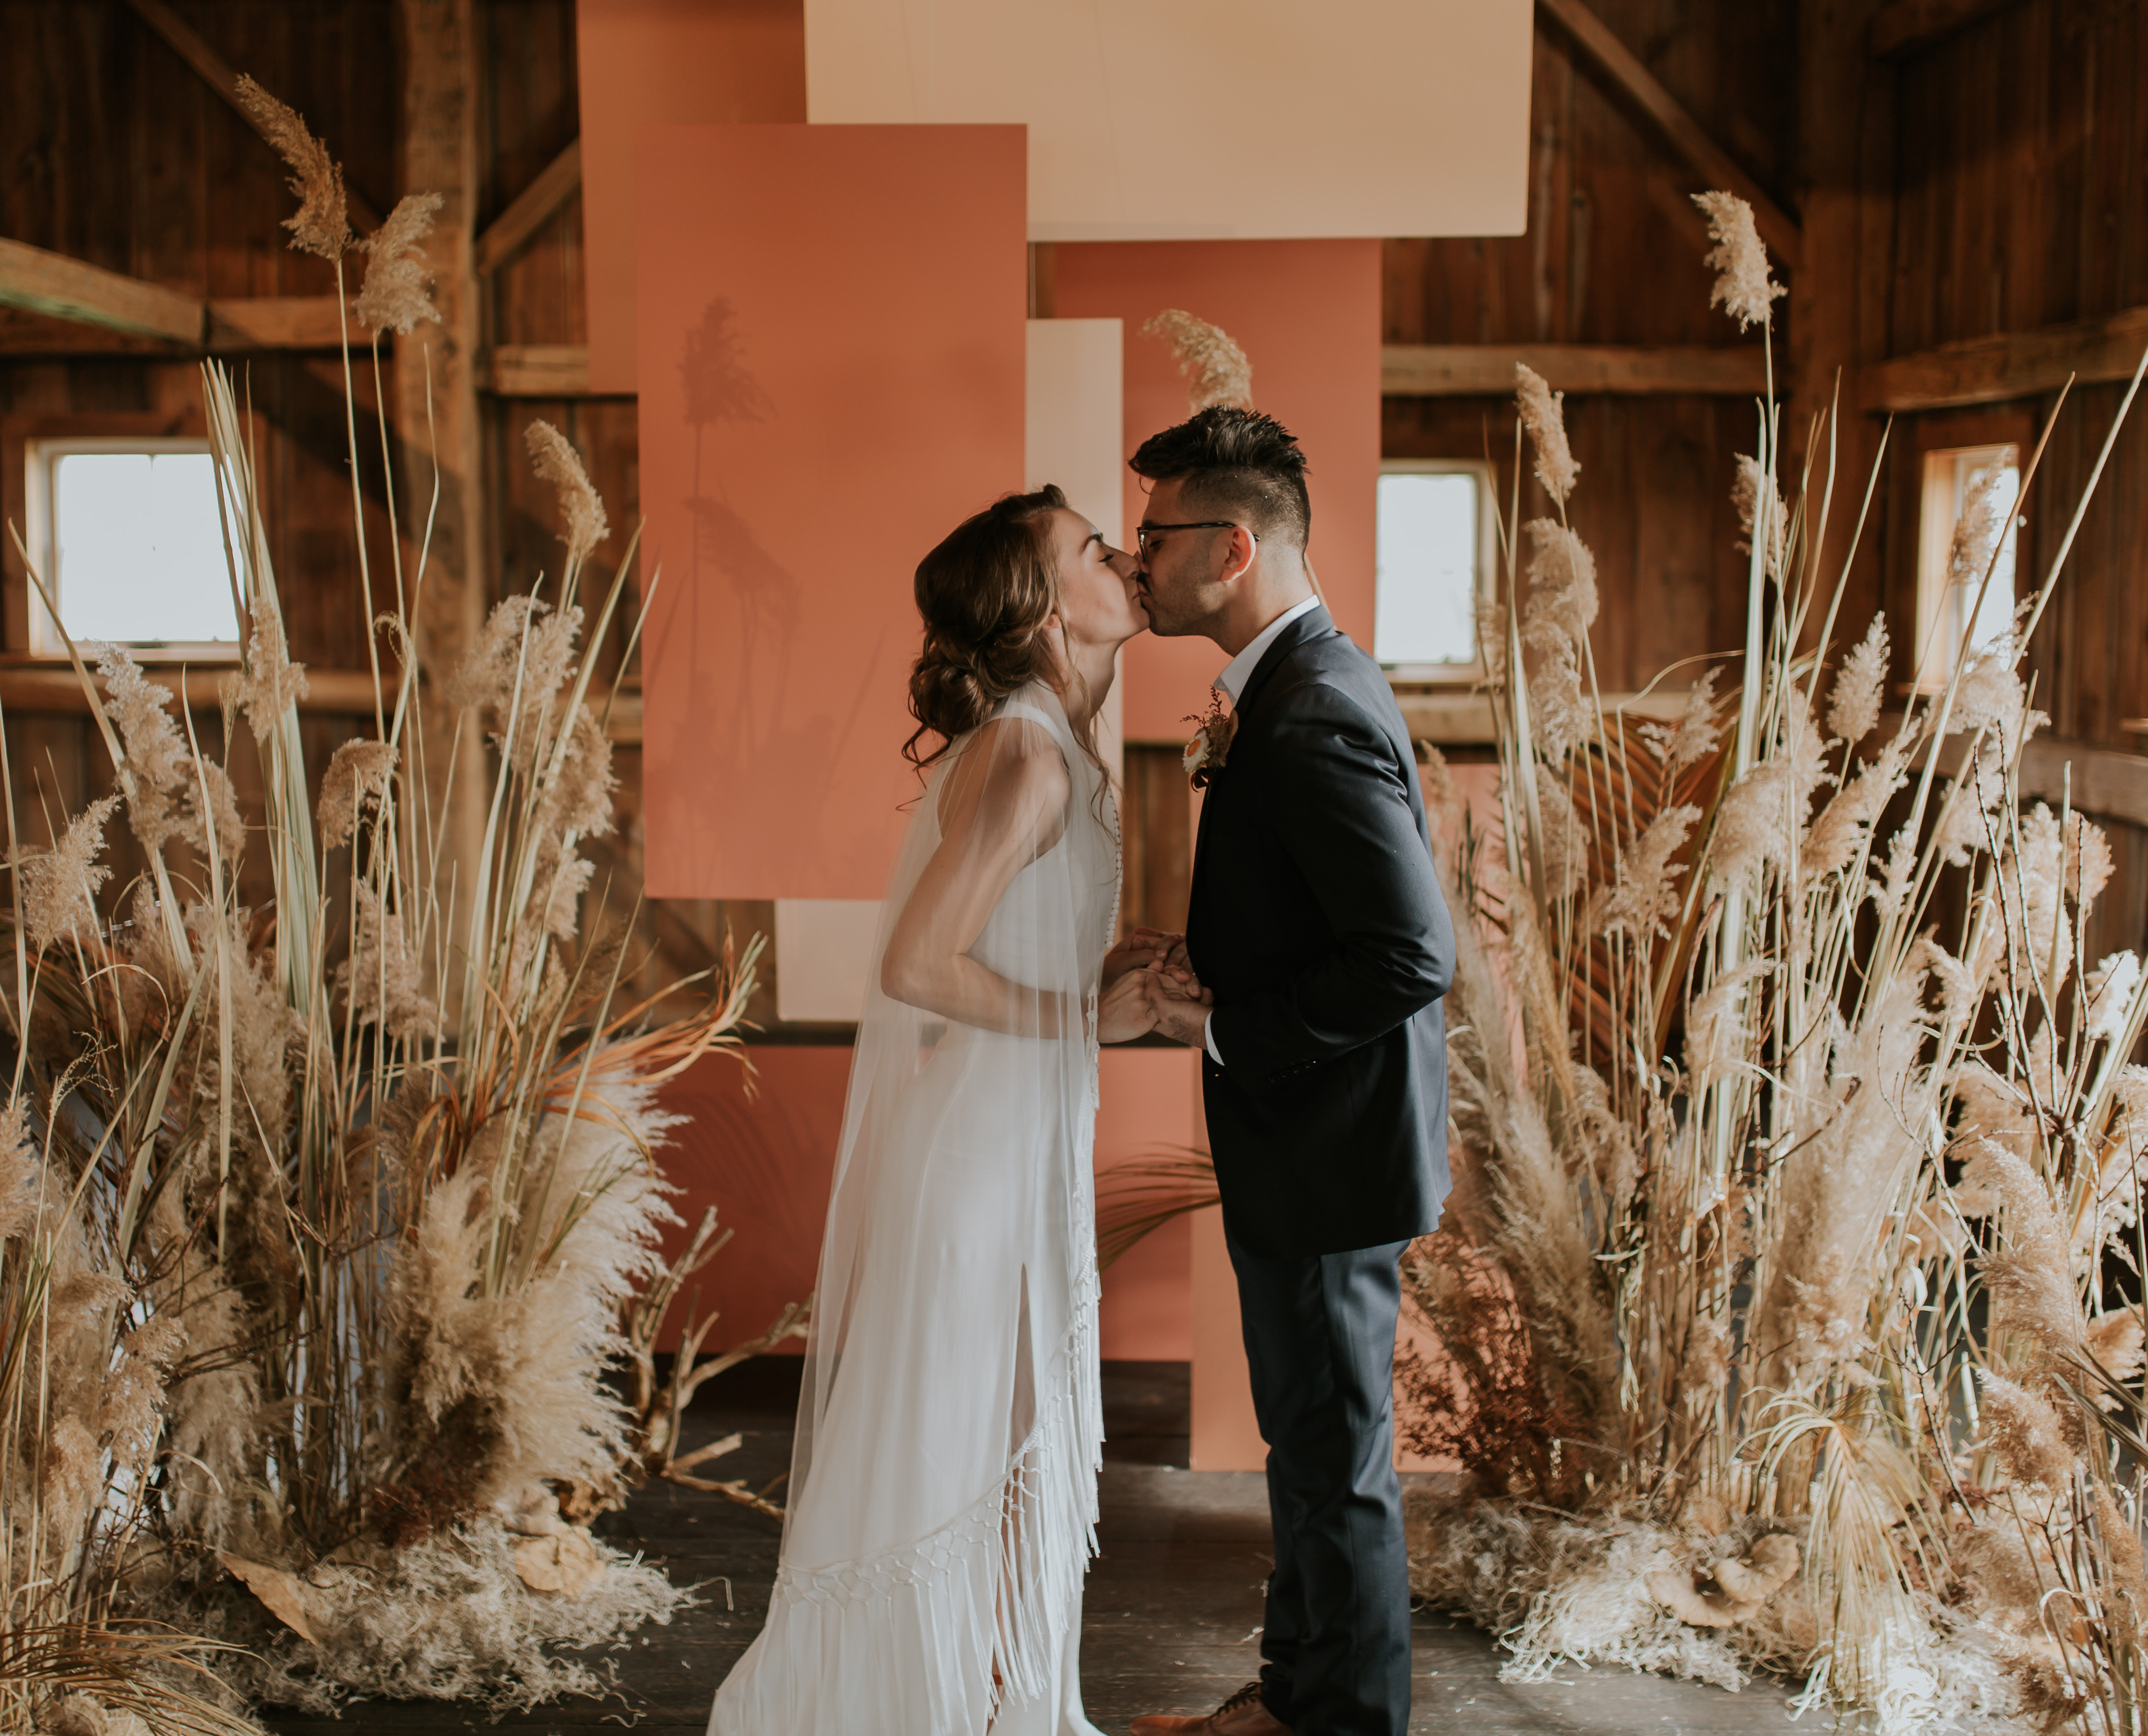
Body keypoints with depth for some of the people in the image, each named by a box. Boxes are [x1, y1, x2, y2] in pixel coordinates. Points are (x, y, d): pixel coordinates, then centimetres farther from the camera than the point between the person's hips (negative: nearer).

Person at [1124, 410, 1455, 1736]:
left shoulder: (1316, 720, -24)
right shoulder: (1307, 686, 8)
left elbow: (1414, 957, -29)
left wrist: (1229, 1025, -20)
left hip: (1325, 1153, -10)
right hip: (1307, 1140, 10)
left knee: (1338, 1464, 6)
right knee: (1309, 1442, 22)